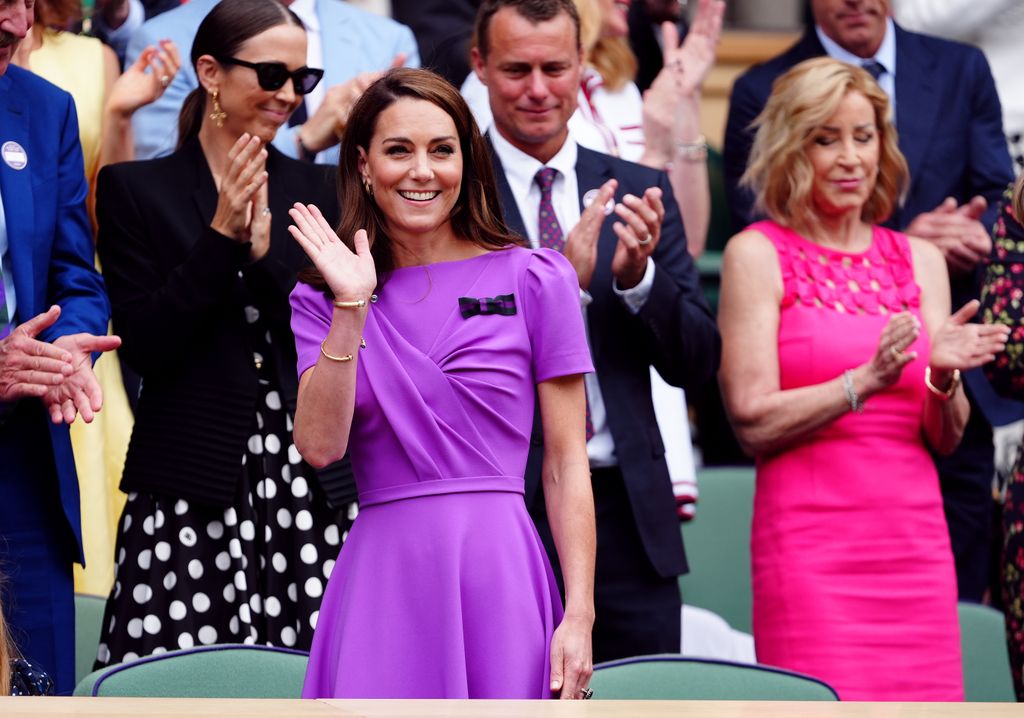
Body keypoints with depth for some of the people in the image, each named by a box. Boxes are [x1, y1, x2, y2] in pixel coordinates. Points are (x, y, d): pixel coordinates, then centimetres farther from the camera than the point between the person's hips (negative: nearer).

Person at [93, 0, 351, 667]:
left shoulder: (317, 190, 13)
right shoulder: (135, 189, 5)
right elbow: (144, 344, -3)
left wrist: (265, 251, -9)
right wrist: (221, 237, -10)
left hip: (308, 485, 2)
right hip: (192, 484, -2)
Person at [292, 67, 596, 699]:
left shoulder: (534, 279, 3)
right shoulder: (322, 299, 9)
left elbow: (566, 464, 0)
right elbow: (320, 446, -5)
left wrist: (580, 617, -7)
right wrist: (351, 310, -12)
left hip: (499, 575, -1)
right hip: (382, 578, 1)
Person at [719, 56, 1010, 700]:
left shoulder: (919, 260, 12)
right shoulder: (758, 255, 0)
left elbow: (946, 439, 9)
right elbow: (754, 423, -8)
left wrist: (944, 377, -12)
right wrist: (867, 380, -19)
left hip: (915, 542, 4)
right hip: (811, 543, -4)